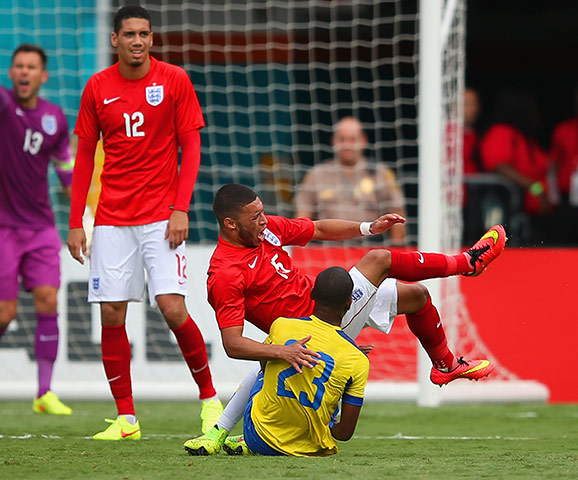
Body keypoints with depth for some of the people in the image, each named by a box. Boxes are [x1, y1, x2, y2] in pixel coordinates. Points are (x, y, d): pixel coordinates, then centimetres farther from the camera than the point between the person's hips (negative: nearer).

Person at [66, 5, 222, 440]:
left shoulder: (174, 81, -1)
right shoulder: (97, 88, 5)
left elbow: (191, 146, 0)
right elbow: (85, 155, 10)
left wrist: (181, 209, -10)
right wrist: (76, 222, 6)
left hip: (161, 216, -3)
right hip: (112, 220, 3)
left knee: (173, 308, -13)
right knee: (111, 315, -2)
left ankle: (209, 397, 7)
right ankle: (126, 418, 7)